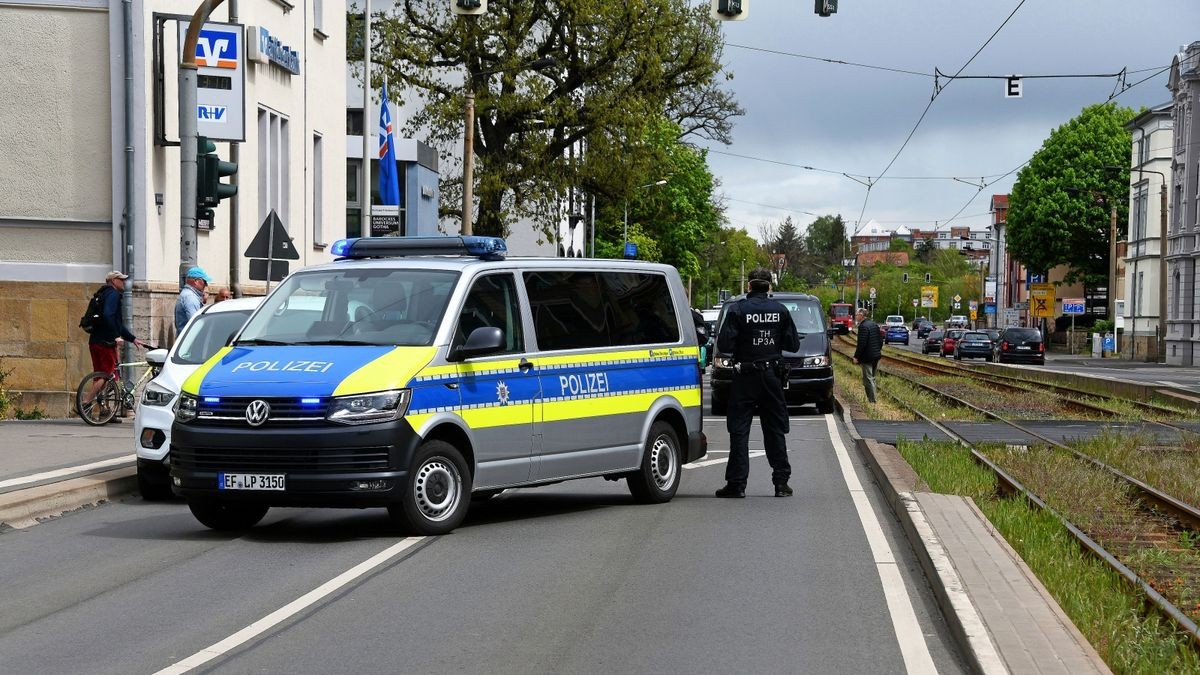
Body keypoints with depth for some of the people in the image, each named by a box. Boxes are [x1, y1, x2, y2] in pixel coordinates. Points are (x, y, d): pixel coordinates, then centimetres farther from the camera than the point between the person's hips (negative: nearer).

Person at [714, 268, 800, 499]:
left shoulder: (738, 310, -9)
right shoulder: (780, 311, 0)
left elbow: (724, 345, -13)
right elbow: (793, 344, 3)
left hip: (745, 377, -3)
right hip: (773, 375, 3)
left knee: (739, 430, 1)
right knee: (775, 430, 10)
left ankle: (736, 483, -3)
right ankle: (781, 482, 10)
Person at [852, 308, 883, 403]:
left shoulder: (863, 326, -18)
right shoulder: (874, 325, 9)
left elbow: (862, 344, -22)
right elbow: (881, 340, 14)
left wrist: (856, 356, -15)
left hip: (867, 357, -9)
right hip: (876, 356, 9)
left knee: (868, 379, -3)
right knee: (872, 378, 18)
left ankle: (872, 400, -2)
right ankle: (872, 398, 25)